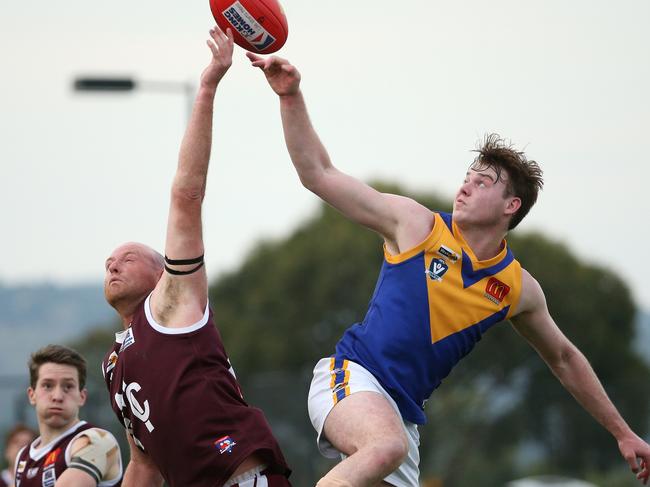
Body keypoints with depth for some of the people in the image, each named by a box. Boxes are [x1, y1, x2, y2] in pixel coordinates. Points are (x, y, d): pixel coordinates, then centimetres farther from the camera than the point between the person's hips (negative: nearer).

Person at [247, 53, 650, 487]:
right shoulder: (417, 225, 0)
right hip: (351, 376, -5)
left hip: (403, 415, 5)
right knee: (387, 446, -38)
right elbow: (318, 174, 0)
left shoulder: (520, 289, 9)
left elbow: (563, 358, 23)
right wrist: (291, 96, -11)